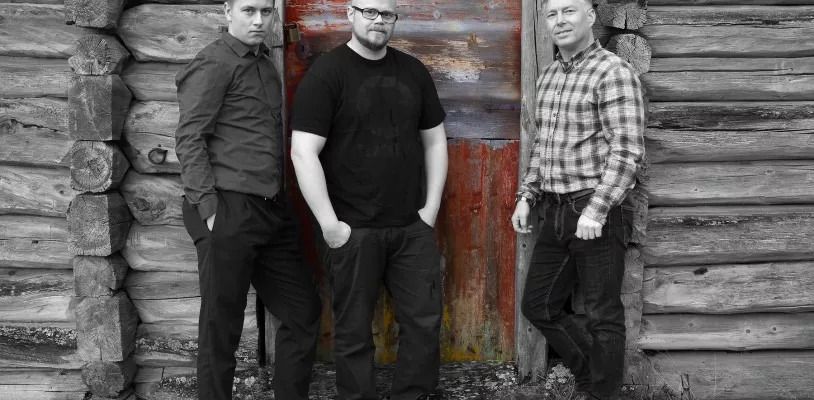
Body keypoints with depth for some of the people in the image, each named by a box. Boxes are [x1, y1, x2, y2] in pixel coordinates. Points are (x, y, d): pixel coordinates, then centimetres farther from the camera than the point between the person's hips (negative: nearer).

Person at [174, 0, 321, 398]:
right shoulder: (213, 63, -6)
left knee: (304, 309, 13)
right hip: (229, 211, -8)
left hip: (272, 211, 8)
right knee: (221, 325, 2)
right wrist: (209, 208, -17)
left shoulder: (265, 63, 18)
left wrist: (282, 203, 13)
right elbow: (189, 139, -11)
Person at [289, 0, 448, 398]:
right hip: (354, 230, -4)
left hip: (413, 227, 5)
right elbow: (303, 152, -12)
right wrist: (329, 224, -15)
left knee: (424, 322, 8)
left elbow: (434, 139, 15)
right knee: (354, 331, 6)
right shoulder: (326, 73, -7)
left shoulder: (414, 71, 9)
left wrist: (431, 206, 6)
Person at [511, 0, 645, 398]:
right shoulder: (548, 75, 13)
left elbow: (627, 152, -18)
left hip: (596, 214, -8)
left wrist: (596, 210, -23)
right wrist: (526, 196, 14)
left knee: (603, 316, 4)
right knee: (537, 305, 15)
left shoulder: (613, 72, -12)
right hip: (555, 212, 8)